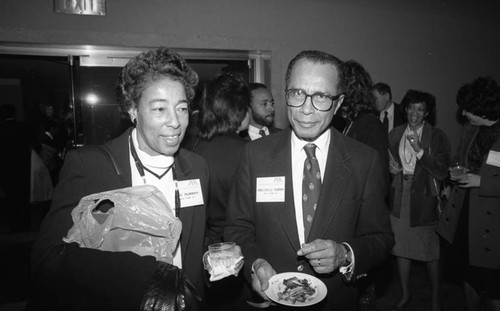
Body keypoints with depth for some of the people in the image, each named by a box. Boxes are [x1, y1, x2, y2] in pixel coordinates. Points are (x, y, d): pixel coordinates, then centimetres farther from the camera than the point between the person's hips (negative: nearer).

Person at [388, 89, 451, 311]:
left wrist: (419, 149, -23)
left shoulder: (437, 137, -7)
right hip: (399, 199, 4)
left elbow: (442, 173, -14)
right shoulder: (395, 134, 5)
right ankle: (405, 293, 32)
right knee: (400, 247, 13)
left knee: (430, 251, 7)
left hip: (424, 200, -3)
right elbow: (386, 161, 18)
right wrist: (390, 166, -5)